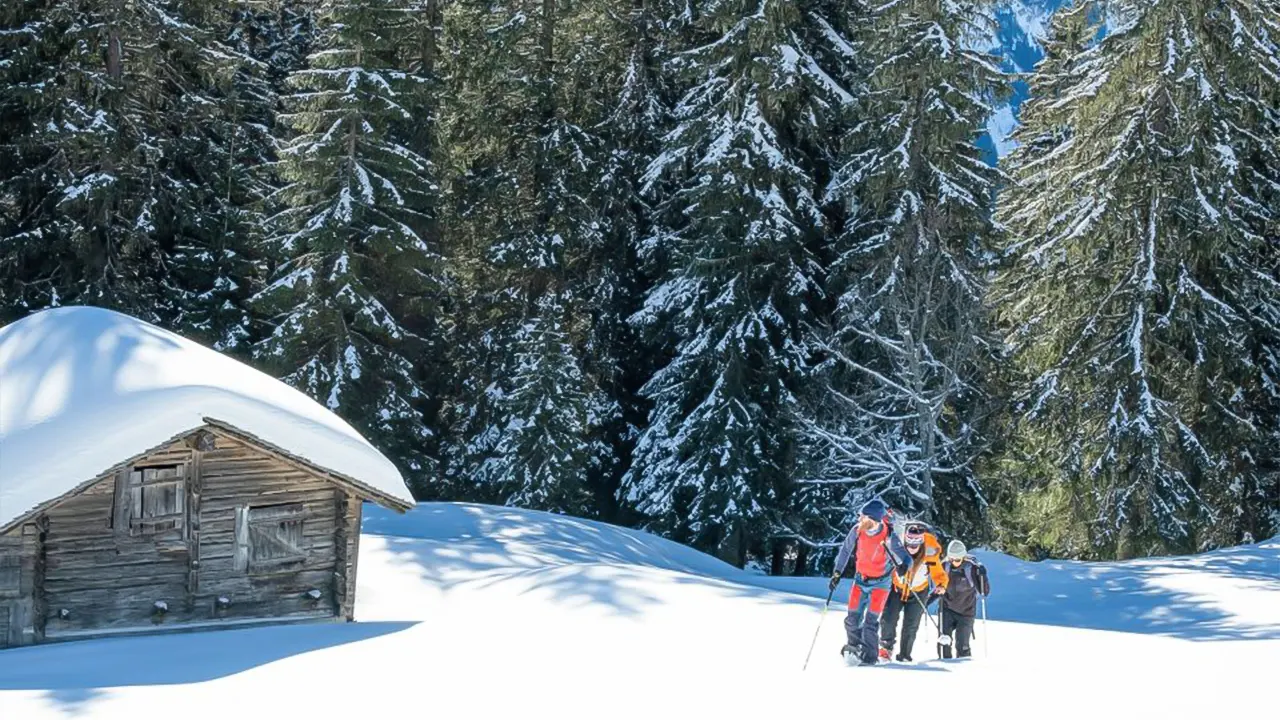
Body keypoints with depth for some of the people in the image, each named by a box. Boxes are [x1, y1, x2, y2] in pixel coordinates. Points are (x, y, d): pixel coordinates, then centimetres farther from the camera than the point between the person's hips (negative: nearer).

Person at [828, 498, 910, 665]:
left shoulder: (889, 537, -24)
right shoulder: (857, 531, -13)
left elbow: (904, 558, -20)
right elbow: (846, 550, 3)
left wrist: (903, 565, -43)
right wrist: (837, 572, 3)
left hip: (880, 582, -4)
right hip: (860, 579, 4)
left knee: (870, 621, -10)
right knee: (853, 618, 3)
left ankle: (869, 655, 2)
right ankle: (854, 645, 25)